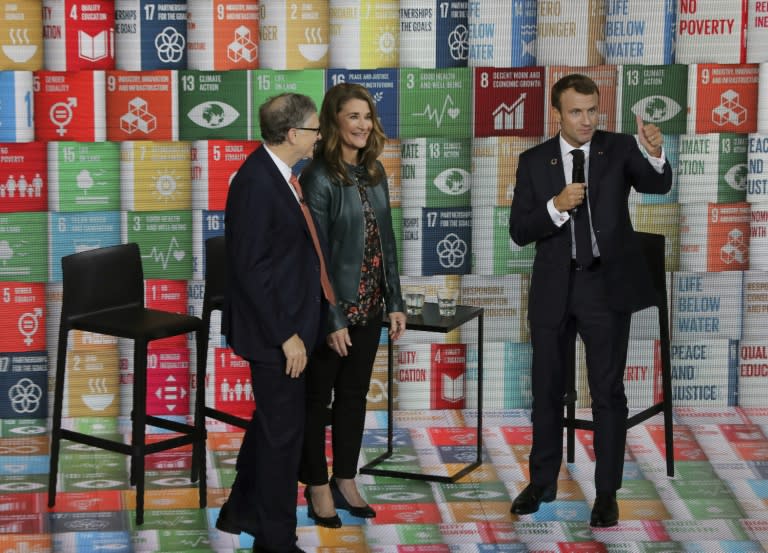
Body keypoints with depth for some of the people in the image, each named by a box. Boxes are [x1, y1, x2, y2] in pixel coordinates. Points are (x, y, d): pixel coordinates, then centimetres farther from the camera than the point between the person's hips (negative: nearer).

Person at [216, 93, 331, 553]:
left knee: (271, 422, 21)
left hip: (290, 323, 10)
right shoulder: (255, 183, -22)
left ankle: (242, 510, 37)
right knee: (284, 431, 2)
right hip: (276, 330, -10)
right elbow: (250, 268, -23)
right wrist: (286, 335, -21)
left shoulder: (278, 174, 7)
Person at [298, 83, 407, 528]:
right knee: (318, 397, 7)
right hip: (330, 307, -6)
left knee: (355, 394, 15)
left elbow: (386, 239, 11)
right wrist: (333, 319, -17)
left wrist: (395, 302, 8)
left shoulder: (374, 172, 6)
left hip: (369, 305, 7)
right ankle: (318, 486, 19)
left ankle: (346, 481, 27)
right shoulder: (319, 178, -15)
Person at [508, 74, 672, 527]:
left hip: (606, 285, -2)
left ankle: (607, 493, 11)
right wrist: (557, 206, -20)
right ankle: (543, 482, 27)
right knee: (547, 389, 12)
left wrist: (655, 154, -41)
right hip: (554, 287, 2)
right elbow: (519, 231, -2)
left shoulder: (619, 149, -3)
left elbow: (658, 185, -20)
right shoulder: (534, 161, 2)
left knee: (608, 391, 1)